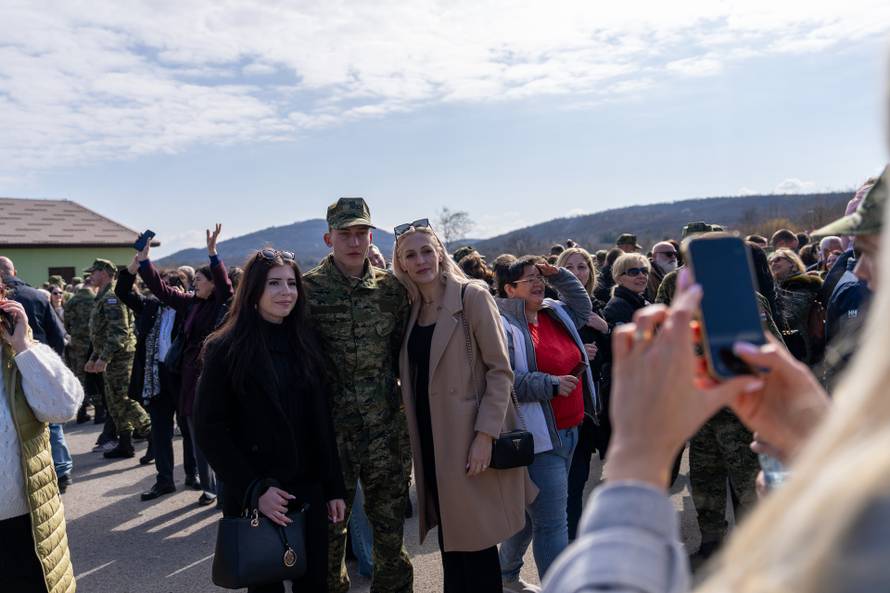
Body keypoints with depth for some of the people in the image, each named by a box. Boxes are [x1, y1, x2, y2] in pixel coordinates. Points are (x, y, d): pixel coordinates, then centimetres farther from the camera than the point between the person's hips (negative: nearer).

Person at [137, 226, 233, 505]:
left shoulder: (222, 304, -6)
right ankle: (209, 487, 24)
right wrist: (143, 259, 7)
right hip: (191, 376, 6)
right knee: (197, 436, 12)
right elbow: (161, 288, 13)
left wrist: (212, 252, -35)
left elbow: (225, 284, -25)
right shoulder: (190, 302, 9)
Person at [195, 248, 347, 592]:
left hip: (309, 490, 4)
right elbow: (208, 429, -10)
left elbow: (321, 422, 5)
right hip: (253, 497, -3)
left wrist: (334, 488, 4)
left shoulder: (307, 341, 4)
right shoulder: (227, 348, -8)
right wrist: (254, 489, -15)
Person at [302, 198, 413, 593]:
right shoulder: (308, 289, -5)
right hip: (331, 429, -2)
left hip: (388, 428, 3)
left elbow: (403, 351, 11)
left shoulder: (391, 288, 4)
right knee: (330, 528, 10)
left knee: (390, 526, 14)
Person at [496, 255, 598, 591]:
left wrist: (557, 274, 15)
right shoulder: (503, 326, -13)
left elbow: (583, 307, 30)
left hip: (568, 431, 9)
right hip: (539, 436, -9)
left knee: (532, 511, 21)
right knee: (552, 522, -6)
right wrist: (551, 385, -23)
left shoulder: (556, 315, 11)